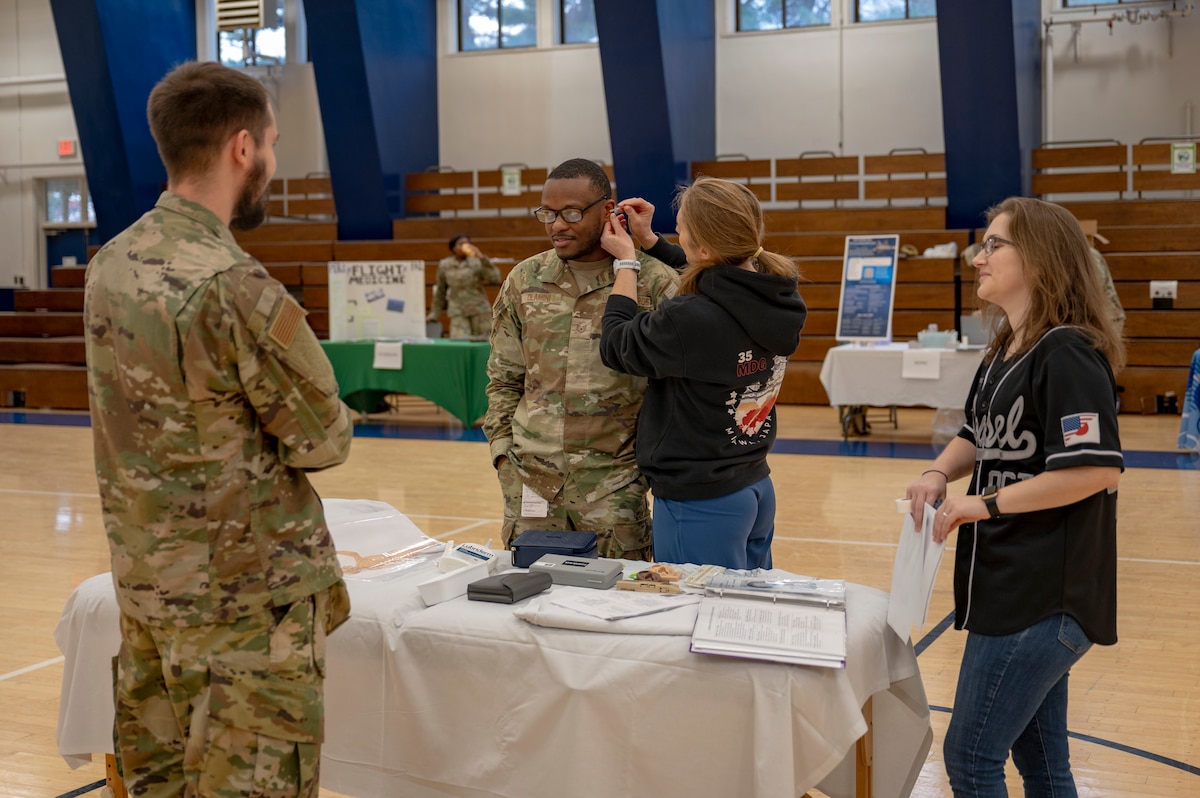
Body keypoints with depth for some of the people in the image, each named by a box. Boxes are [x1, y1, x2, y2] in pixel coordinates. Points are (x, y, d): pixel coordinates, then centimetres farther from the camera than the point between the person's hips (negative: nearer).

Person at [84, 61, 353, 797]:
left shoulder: (111, 264, 3)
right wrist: (329, 422, 8)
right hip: (245, 595, -8)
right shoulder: (234, 286, -22)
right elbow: (325, 440, -12)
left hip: (145, 579, 8)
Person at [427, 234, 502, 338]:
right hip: (458, 313, 1)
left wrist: (482, 257, -23)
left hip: (479, 310, -1)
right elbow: (441, 291, 15)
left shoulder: (477, 262, -4)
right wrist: (434, 314, 19)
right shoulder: (444, 265, 4)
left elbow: (495, 279, -18)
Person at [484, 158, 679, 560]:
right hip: (530, 477, 3)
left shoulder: (655, 282, -4)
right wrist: (502, 446, 6)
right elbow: (504, 379, 14)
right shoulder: (523, 281, 8)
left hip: (613, 481, -3)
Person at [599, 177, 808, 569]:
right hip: (758, 491, 8)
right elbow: (709, 280, 17)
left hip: (701, 505, -8)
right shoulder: (777, 299, -4)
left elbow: (617, 345, -8)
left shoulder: (690, 321, -27)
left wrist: (626, 260, 3)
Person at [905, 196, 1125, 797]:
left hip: (1046, 600, -9)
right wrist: (940, 473, 1)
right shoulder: (1002, 353, 12)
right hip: (1012, 590, 9)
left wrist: (988, 502, -19)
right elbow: (978, 438, 22)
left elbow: (1097, 469, -25)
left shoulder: (1067, 355, -17)